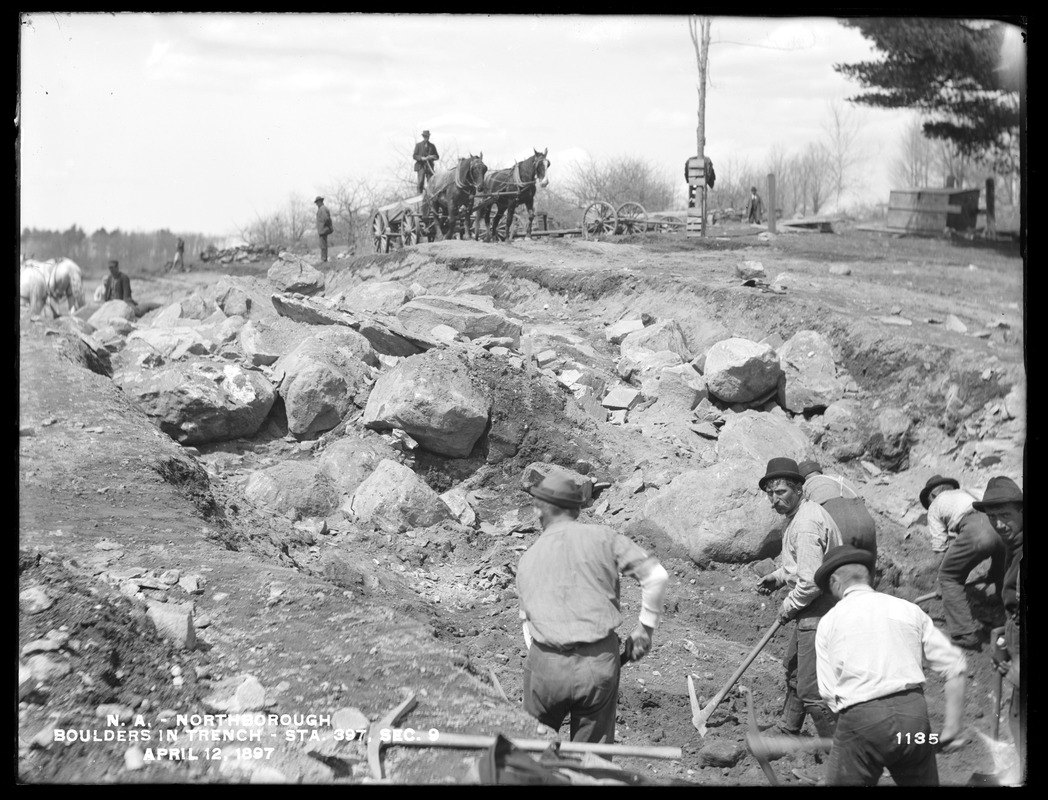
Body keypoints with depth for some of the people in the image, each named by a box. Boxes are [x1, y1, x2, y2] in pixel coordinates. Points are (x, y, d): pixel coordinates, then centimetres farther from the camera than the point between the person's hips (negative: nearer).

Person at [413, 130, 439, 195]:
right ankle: (420, 194, -10)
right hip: (421, 166, -2)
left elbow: (437, 156, 13)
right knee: (421, 181, -13)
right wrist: (421, 158, -16)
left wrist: (432, 157, -10)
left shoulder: (432, 146, 13)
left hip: (429, 166, 2)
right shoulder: (418, 145, 8)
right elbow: (414, 156, 2)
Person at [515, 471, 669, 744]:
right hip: (600, 663, -1)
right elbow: (656, 575, 1)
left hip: (546, 663, 1)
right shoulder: (602, 537, 6)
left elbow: (527, 620, 15)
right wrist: (645, 627, 11)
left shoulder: (527, 559, 15)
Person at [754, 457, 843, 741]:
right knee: (793, 668, 27)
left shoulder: (806, 525, -24)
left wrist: (789, 606, -13)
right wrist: (778, 576, 12)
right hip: (815, 612, 11)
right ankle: (788, 731, 44)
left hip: (819, 615, -11)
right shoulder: (805, 513, 10)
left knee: (811, 690, -9)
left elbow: (811, 581, -28)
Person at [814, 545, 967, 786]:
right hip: (914, 711, 3)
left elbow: (829, 693, 4)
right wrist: (952, 725, 10)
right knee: (923, 782, 18)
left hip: (859, 720, -3)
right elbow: (955, 666, 9)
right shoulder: (908, 610, 15)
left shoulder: (829, 622, 10)